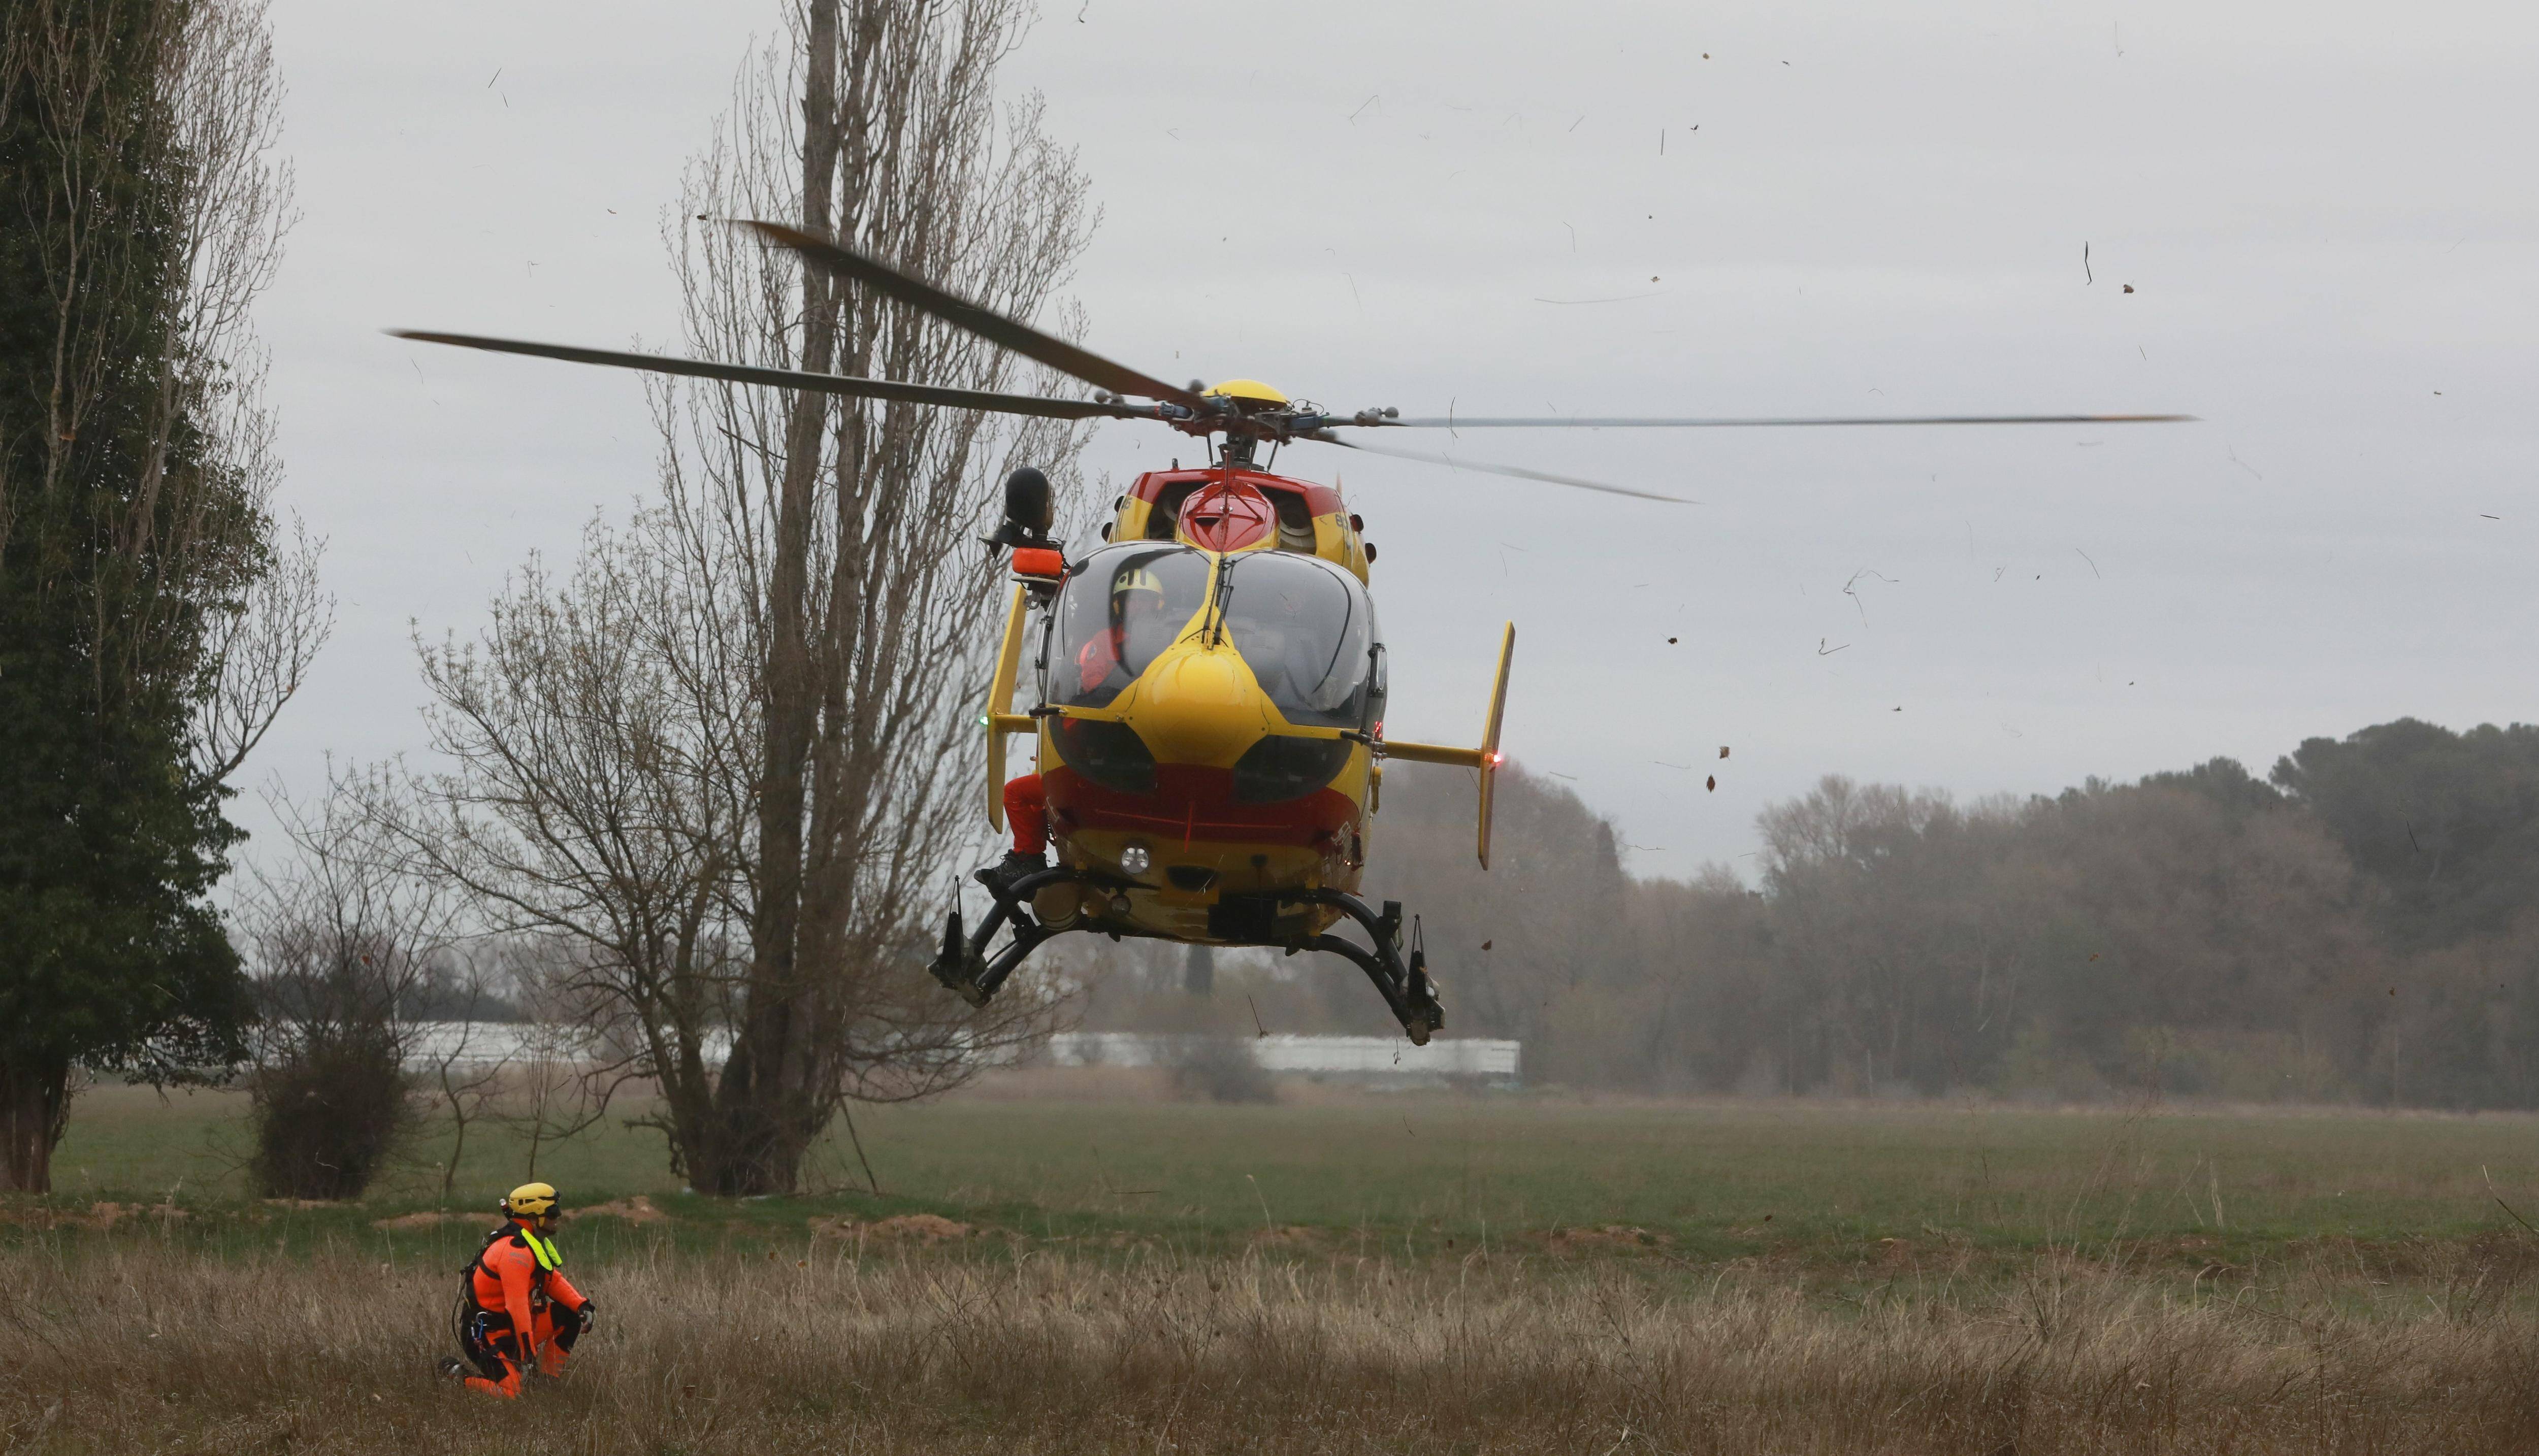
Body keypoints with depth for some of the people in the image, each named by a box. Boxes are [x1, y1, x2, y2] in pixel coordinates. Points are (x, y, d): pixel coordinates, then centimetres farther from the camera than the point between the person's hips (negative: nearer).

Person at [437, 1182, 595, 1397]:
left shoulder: (534, 1243, 10)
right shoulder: (516, 1249, -24)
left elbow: (554, 1281, 17)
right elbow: (517, 1305, -28)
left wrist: (582, 1305, -1)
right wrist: (528, 1351, -28)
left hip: (509, 1324, 10)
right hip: (487, 1336, -10)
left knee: (570, 1315, 7)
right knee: (510, 1396, -21)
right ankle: (457, 1376, 1)